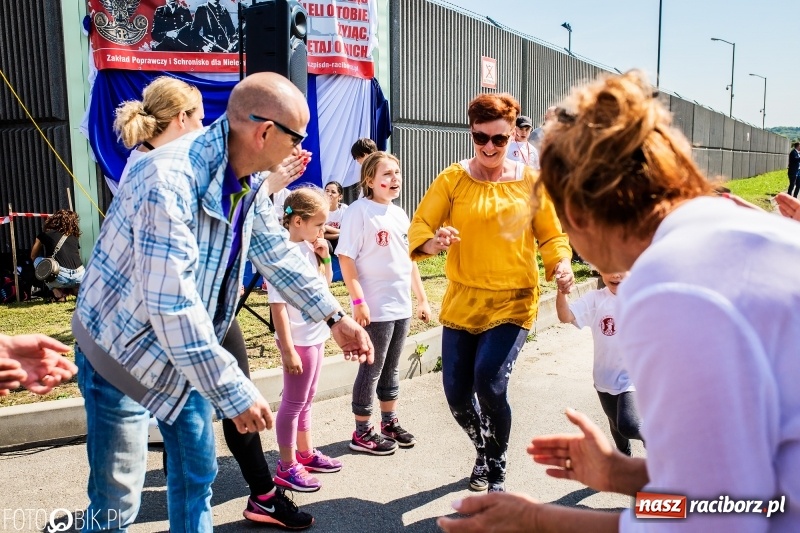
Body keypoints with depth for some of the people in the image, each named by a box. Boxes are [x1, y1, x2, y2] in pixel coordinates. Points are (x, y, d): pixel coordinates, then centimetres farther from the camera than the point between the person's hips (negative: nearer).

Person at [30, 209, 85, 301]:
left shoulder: (45, 234, 17)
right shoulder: (73, 236, 23)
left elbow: (33, 256, 30)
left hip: (61, 277, -4)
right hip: (80, 277, 4)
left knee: (37, 261, 24)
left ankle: (58, 294, 11)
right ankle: (77, 289, 5)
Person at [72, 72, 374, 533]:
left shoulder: (250, 179, -5)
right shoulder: (170, 179, -32)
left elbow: (277, 253, 8)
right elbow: (173, 306, -35)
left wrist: (335, 316, 7)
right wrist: (234, 392, -31)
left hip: (188, 348, 7)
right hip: (125, 348, -7)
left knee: (198, 471, 17)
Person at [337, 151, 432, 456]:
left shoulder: (399, 214, 11)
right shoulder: (359, 211, -11)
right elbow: (346, 258, -15)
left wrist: (421, 297, 16)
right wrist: (358, 301, -20)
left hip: (401, 306, 7)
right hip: (375, 308, -7)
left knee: (391, 368, 18)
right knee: (371, 370, 3)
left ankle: (389, 424, 32)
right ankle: (362, 433, 17)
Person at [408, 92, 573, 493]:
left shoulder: (530, 181, 0)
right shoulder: (452, 179, -1)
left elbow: (552, 236, 6)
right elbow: (418, 228, -5)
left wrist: (561, 265, -14)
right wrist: (432, 243, -27)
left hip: (513, 301, -2)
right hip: (462, 300, 2)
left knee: (490, 381, -20)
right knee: (456, 393, 5)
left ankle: (496, 473, 7)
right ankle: (483, 451, 39)